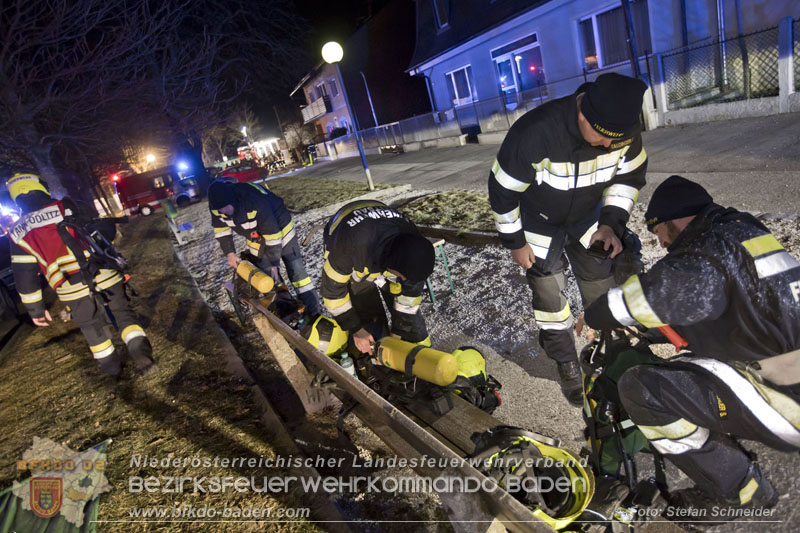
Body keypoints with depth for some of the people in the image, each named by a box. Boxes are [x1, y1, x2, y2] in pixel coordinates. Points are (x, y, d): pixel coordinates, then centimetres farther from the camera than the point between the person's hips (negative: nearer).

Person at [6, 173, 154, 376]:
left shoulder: (18, 232, 6)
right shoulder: (67, 207, 1)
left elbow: (24, 275, 6)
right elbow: (104, 231, 1)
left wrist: (35, 309, 13)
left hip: (73, 290, 1)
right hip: (104, 276, -1)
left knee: (92, 328, 21)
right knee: (124, 314, 13)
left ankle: (110, 364, 32)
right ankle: (141, 352, -1)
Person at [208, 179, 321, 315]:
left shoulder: (255, 202, -40)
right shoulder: (215, 206, -20)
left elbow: (273, 235, -33)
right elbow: (221, 231, 0)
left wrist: (275, 264, -27)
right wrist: (230, 254, -4)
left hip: (279, 229, -5)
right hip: (255, 238, 6)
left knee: (296, 271, -5)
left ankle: (314, 312, 2)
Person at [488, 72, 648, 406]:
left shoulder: (622, 129, -22)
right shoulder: (533, 134, -37)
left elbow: (629, 177, -2)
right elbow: (503, 191, -23)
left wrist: (611, 223, -12)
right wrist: (514, 241, -13)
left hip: (587, 218, 4)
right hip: (538, 223, -3)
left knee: (602, 293, 7)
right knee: (550, 297, 4)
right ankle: (567, 365, 27)